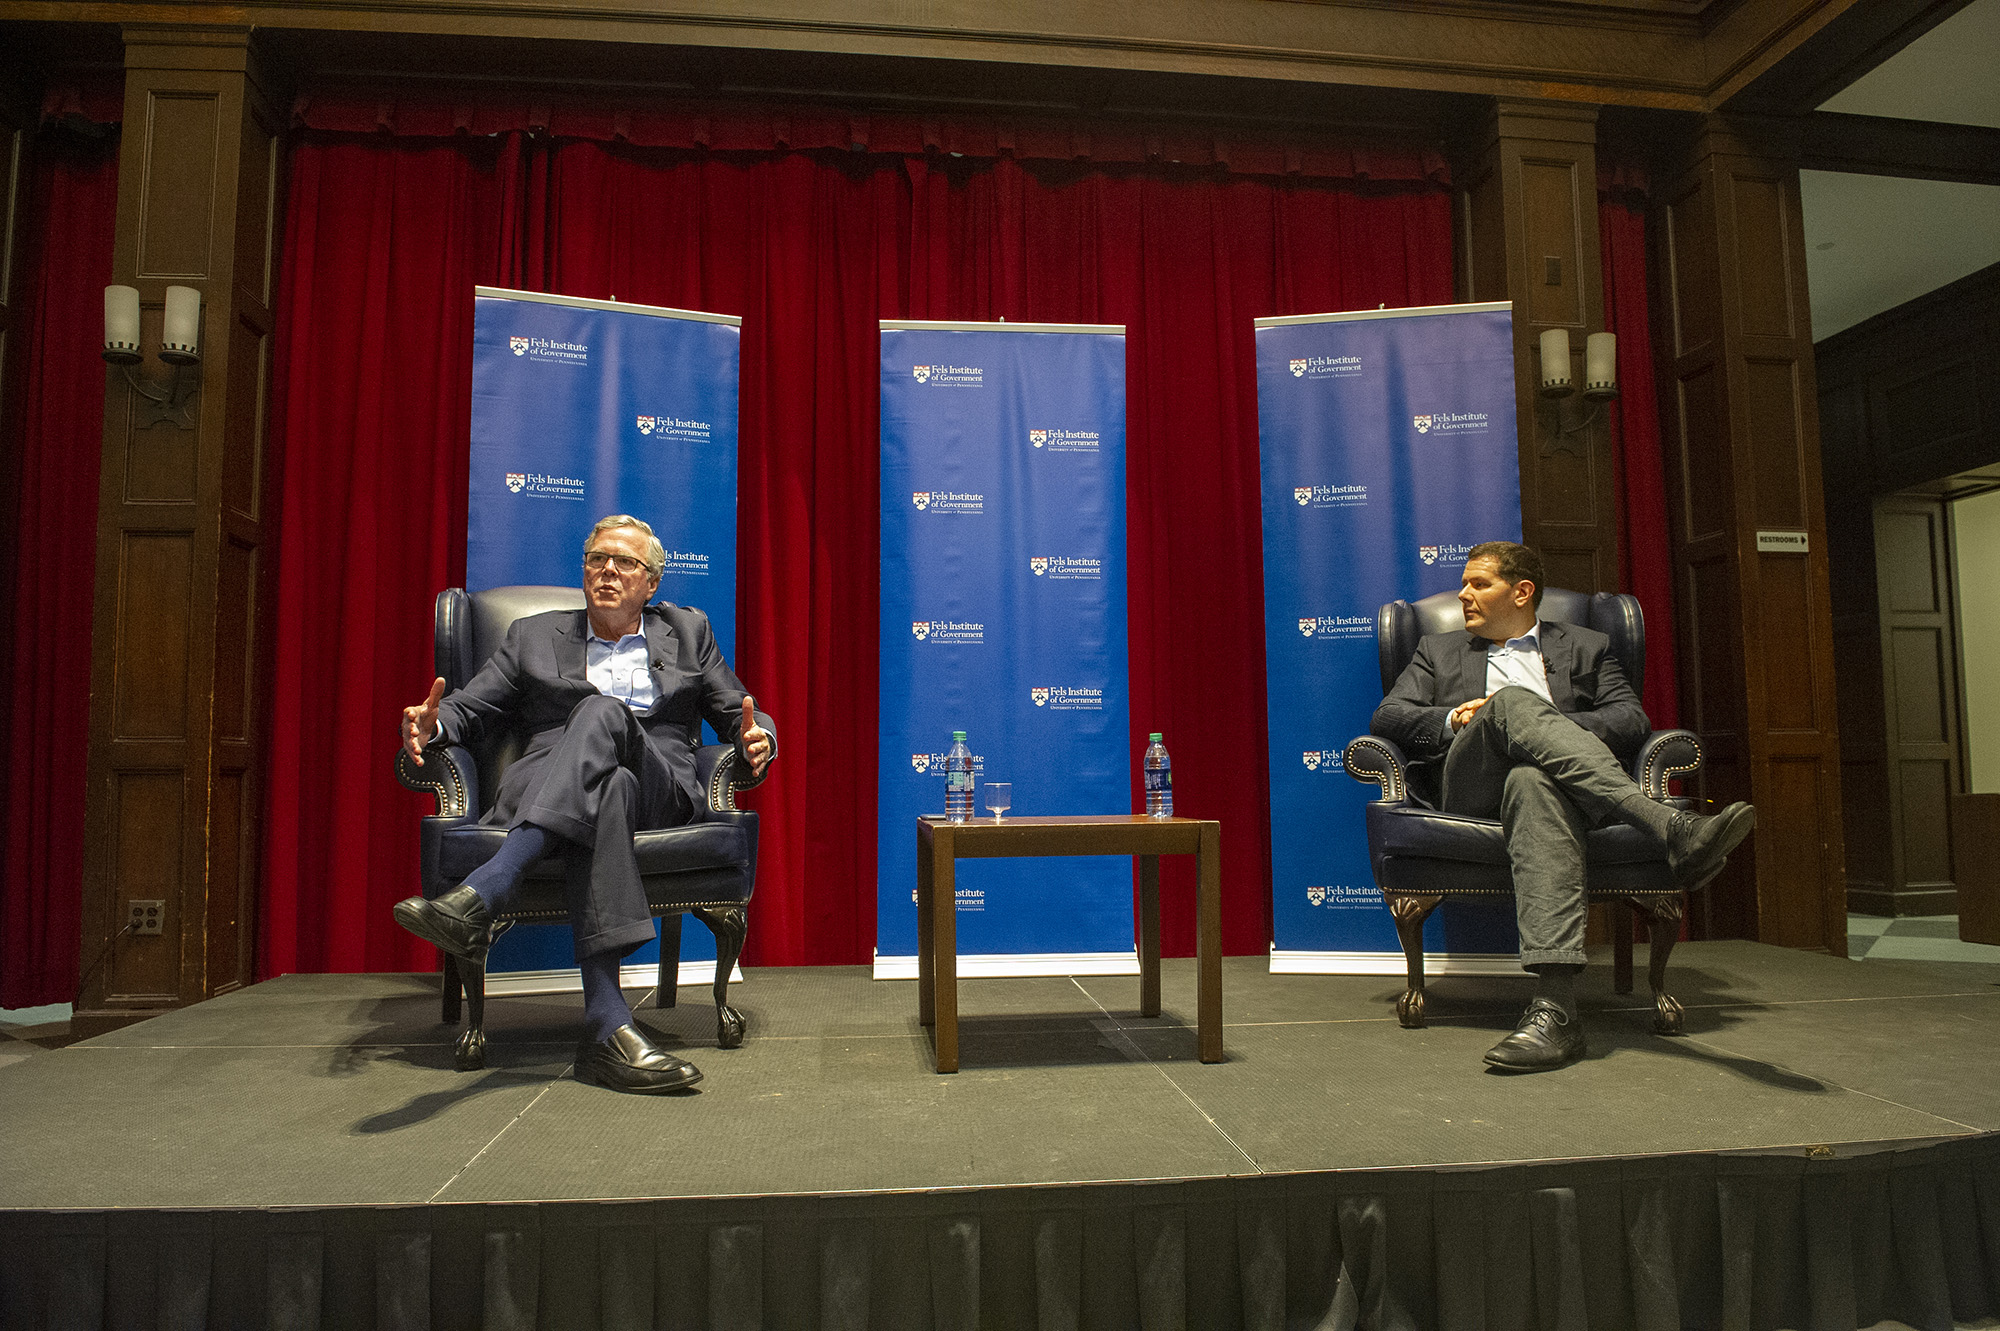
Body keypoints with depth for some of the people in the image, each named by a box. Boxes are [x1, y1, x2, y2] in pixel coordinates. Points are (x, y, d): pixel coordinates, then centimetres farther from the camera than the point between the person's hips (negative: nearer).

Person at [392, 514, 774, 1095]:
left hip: (660, 789, 0)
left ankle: (479, 895, -50)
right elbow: (468, 707, 19)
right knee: (609, 789, -39)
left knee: (602, 712, -35)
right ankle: (608, 1024, -52)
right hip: (546, 787, 1)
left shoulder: (687, 631, 26)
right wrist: (430, 723, -7)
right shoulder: (535, 636, 26)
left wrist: (756, 737, -4)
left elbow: (738, 715, 23)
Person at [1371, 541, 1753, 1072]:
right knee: (1515, 700, -35)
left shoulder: (1586, 647, 29)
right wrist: (1456, 718, -3)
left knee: (1533, 783, -42)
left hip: (1547, 776, 0)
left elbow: (1633, 721, 12)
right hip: (1473, 789, 1)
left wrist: (1552, 726, -5)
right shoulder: (1438, 651, 31)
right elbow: (1387, 717, 16)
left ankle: (1554, 1005, -56)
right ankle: (1671, 829, -49)